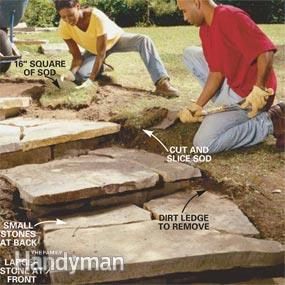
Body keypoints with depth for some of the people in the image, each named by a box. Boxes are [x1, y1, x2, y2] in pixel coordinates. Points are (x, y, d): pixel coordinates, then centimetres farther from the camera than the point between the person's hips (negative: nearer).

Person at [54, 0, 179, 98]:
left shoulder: (97, 17, -39)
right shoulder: (64, 27, -28)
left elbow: (101, 53, -36)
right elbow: (77, 56, -21)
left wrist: (91, 79, -44)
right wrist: (72, 72, -43)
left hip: (115, 38, -3)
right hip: (93, 50, 4)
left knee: (143, 40, -33)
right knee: (79, 75, -23)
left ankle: (161, 82, -41)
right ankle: (101, 68, 12)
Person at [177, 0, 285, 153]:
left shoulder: (230, 16, -23)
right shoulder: (204, 30, 5)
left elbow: (266, 51, -29)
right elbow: (216, 73, 3)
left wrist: (259, 90, -32)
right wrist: (197, 106, -4)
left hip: (250, 93, -9)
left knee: (204, 143, -16)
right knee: (190, 53, 14)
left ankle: (271, 122, -7)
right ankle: (225, 104, 10)